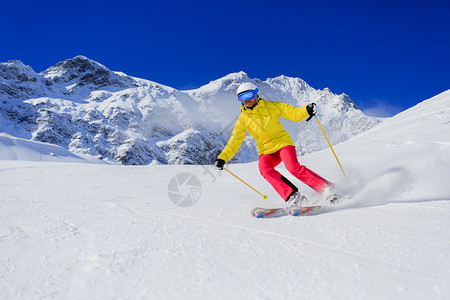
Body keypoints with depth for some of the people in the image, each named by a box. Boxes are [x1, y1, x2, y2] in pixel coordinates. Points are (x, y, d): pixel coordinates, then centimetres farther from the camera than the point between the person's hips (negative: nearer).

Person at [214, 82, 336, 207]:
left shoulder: (271, 106, -2)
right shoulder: (243, 119, 3)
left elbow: (294, 113, -2)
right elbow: (235, 141, 4)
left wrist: (307, 110, -23)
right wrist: (222, 158, -6)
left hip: (283, 143, -2)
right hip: (266, 151, 2)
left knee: (293, 168, -27)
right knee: (264, 168, -29)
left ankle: (328, 189, -17)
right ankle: (292, 196, -32)